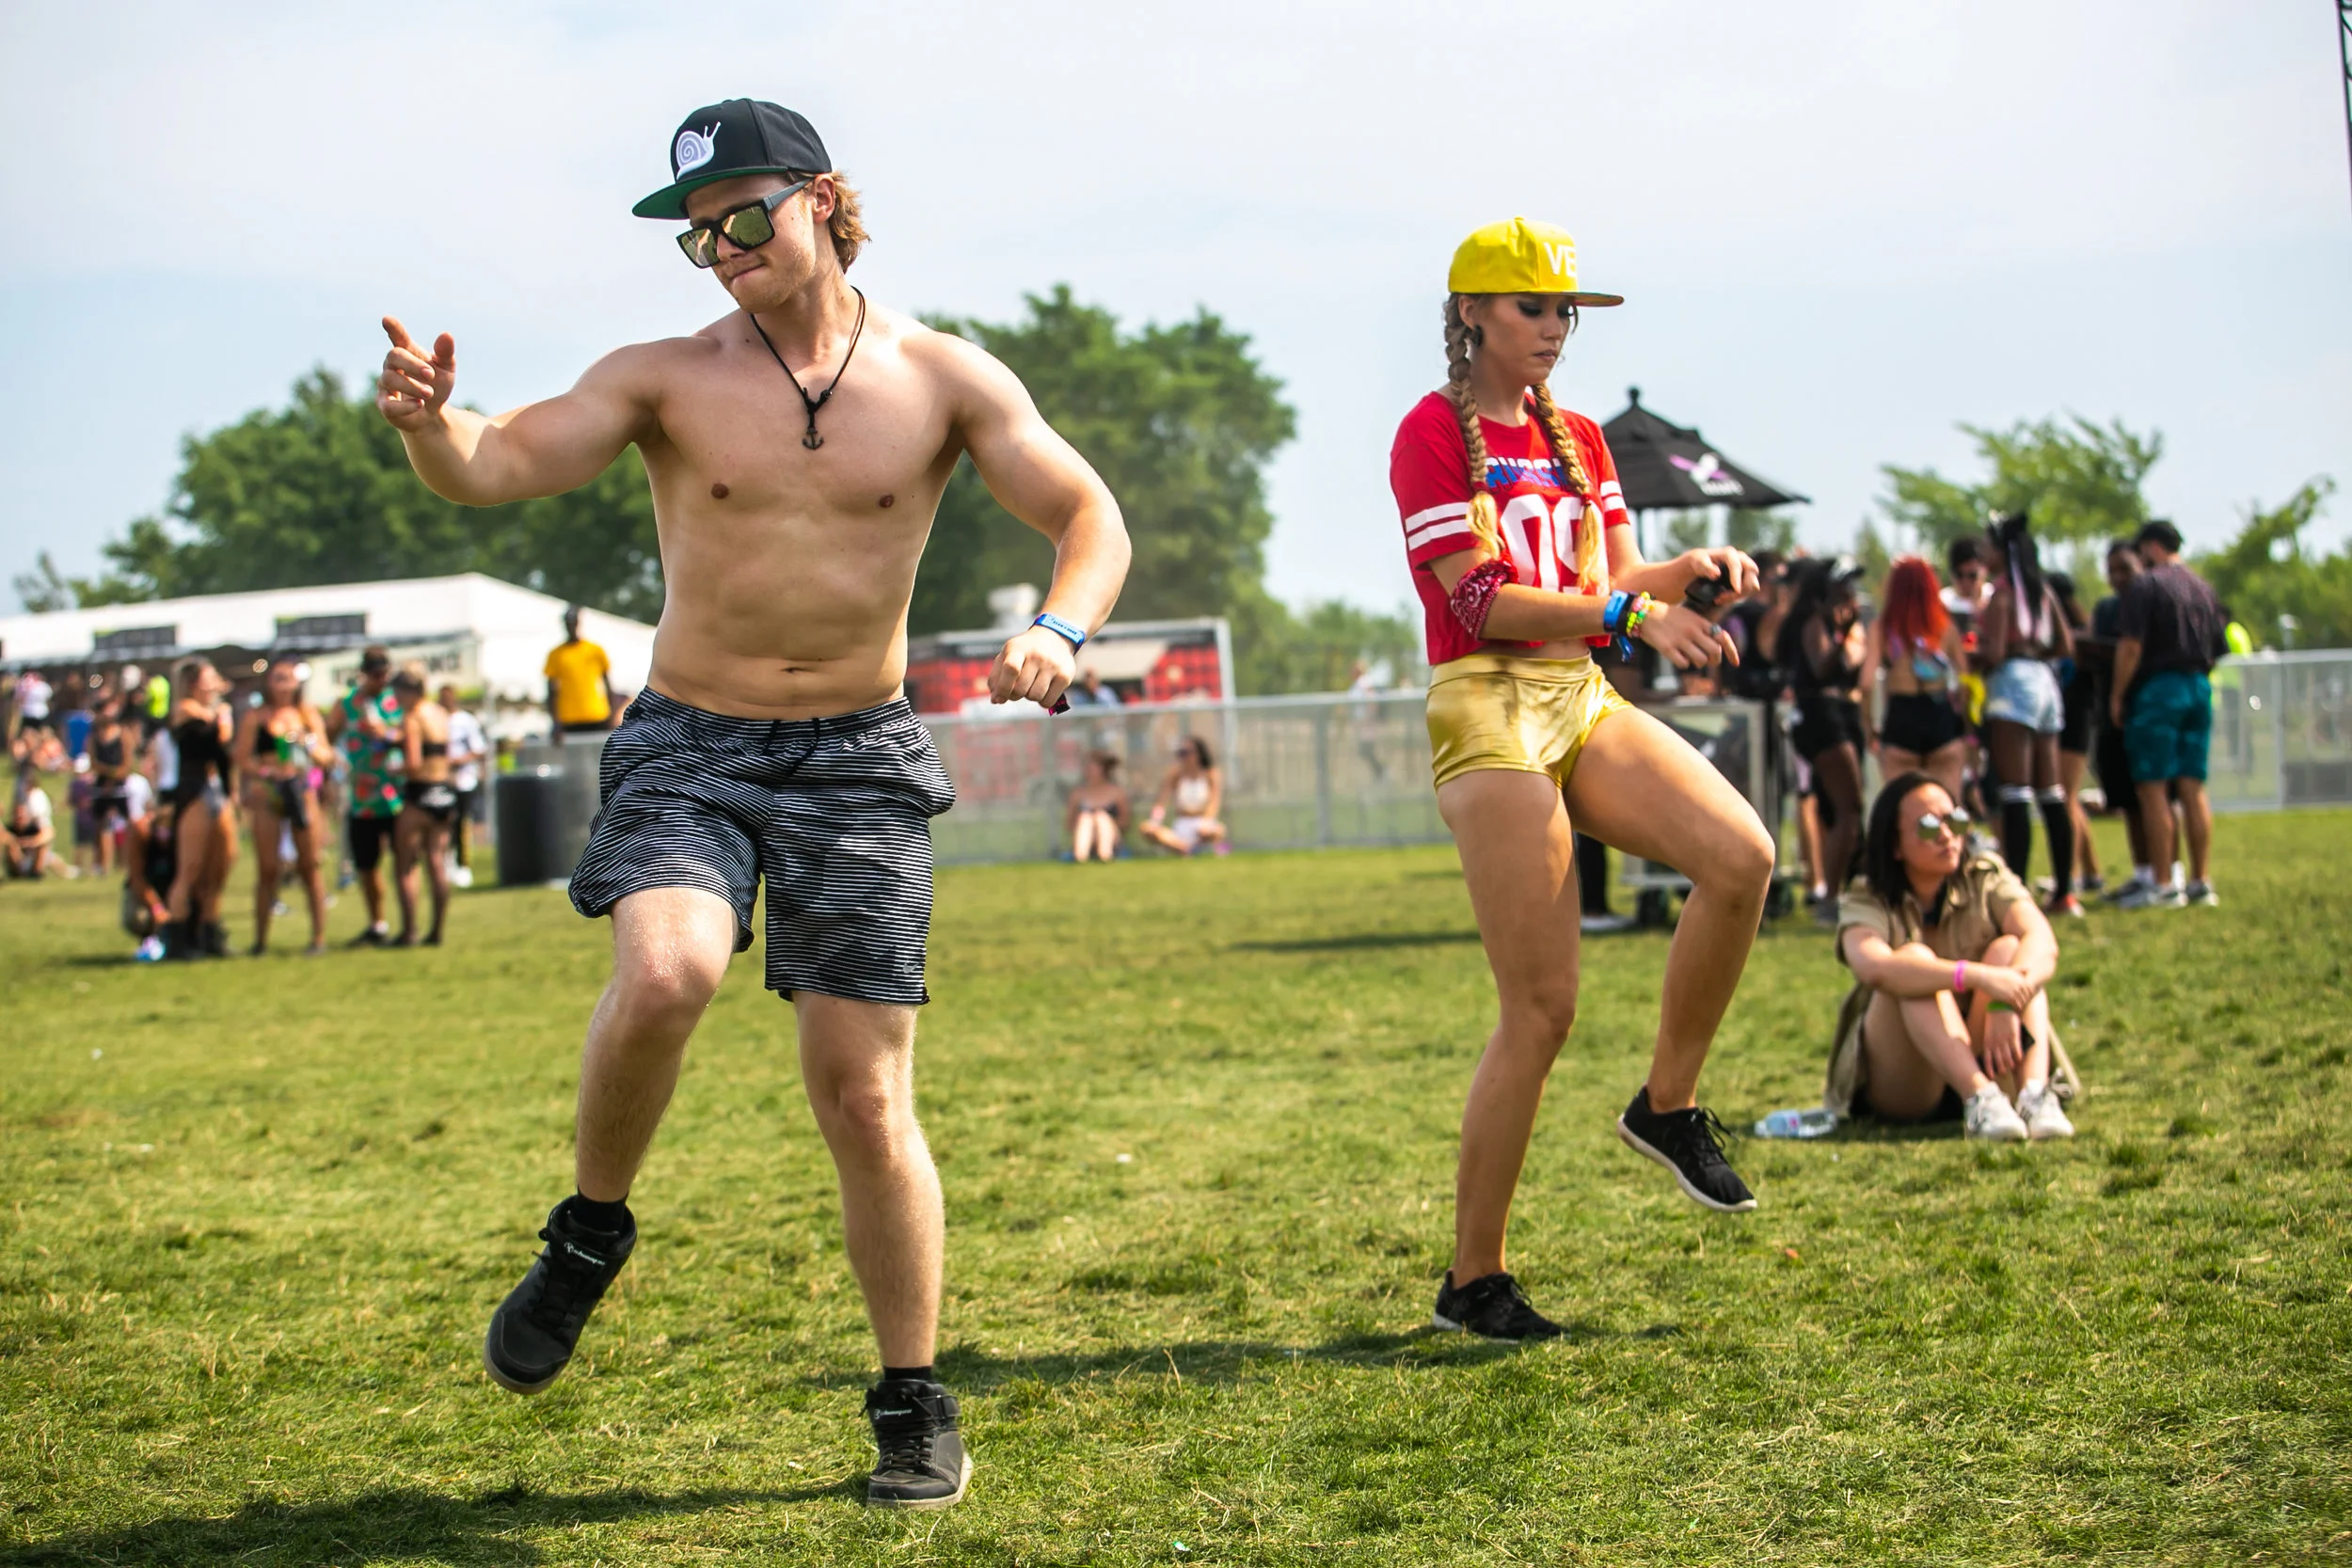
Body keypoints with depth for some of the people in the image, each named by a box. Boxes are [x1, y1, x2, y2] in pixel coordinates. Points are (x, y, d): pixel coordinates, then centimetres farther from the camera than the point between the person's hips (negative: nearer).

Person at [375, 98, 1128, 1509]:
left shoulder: (941, 378, 0)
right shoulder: (668, 379, -1)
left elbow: (1092, 519, 3)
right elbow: (494, 467, -11)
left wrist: (1059, 632, -18)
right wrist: (430, 418, -35)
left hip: (859, 757, 0)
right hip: (690, 745, 0)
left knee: (865, 1096, -1)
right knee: (665, 973, -30)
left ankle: (917, 1411, 14)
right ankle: (590, 1234, -3)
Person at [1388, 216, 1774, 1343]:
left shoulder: (1576, 436, 18)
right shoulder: (1434, 433, -4)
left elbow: (1618, 577, 13)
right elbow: (1485, 603, -13)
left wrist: (1686, 569, -8)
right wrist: (1626, 612, -23)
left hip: (1584, 701, 7)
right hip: (1488, 710, -7)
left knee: (1741, 856, -19)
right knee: (1541, 1007, -9)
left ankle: (1668, 1107, 1)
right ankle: (1473, 1281, 2)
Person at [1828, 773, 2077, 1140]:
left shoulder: (1987, 880, 0)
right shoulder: (1868, 905, -7)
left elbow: (2043, 942, -19)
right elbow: (1874, 966, -32)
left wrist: (2005, 1004, -40)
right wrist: (1976, 976, -43)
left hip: (1983, 1059, 2)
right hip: (1901, 1090, -2)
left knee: (2009, 948, -20)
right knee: (1914, 959, -27)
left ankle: (2034, 1093, -39)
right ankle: (1980, 1099, -46)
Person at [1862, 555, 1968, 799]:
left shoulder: (1881, 628, -2)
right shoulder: (1946, 627, 2)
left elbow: (1867, 683, -9)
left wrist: (1868, 725, 3)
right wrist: (1967, 724, 8)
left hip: (1900, 722, -1)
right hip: (1942, 719, 1)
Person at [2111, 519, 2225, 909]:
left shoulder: (2146, 585, -7)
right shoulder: (2203, 588, 14)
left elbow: (2130, 646, -14)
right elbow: (2217, 648, 16)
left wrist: (2117, 696, -6)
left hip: (2157, 687, -7)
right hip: (2199, 688, 7)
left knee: (2152, 788, -5)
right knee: (2193, 788, 8)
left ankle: (2163, 886, -8)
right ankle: (2201, 881, 8)